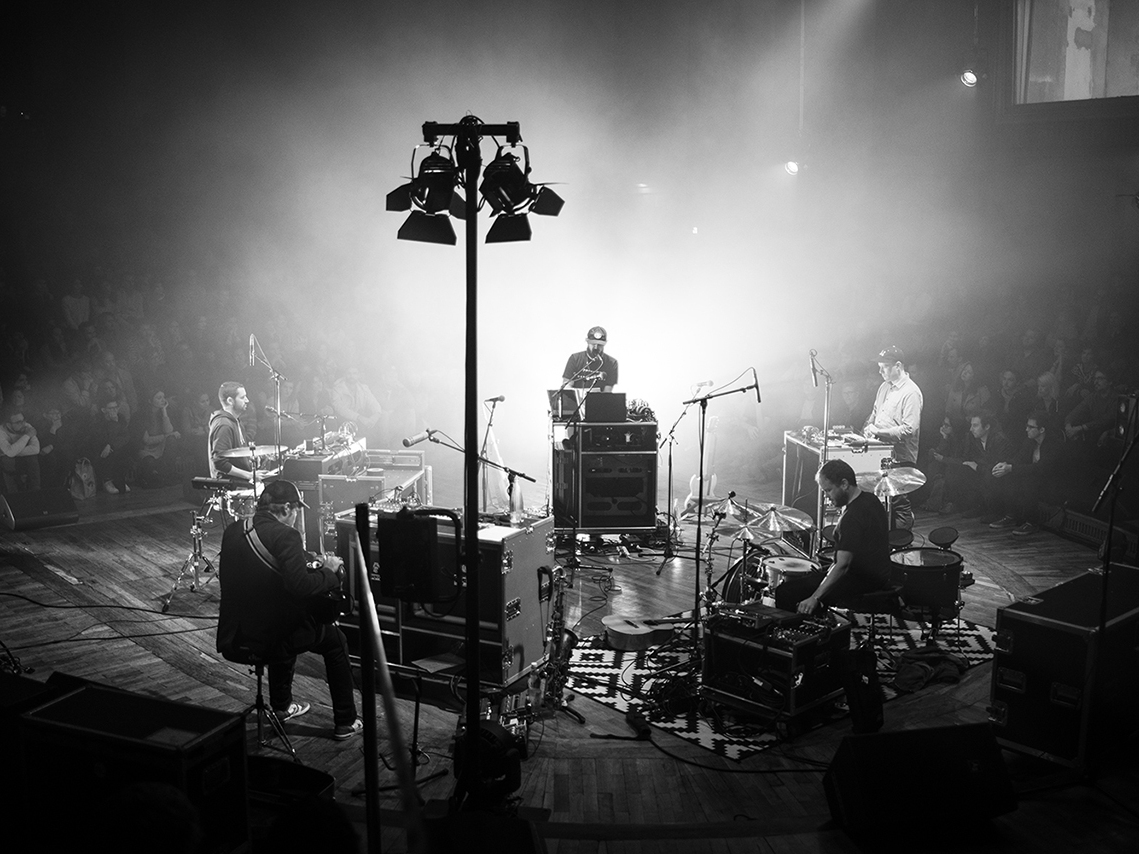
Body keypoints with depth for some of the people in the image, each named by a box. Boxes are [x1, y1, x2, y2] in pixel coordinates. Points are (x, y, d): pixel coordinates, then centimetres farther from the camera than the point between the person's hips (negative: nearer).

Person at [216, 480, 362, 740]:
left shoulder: (232, 531, 5)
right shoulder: (285, 535, -18)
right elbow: (301, 586, -28)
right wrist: (330, 571, -10)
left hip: (232, 639, 7)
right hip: (271, 638, -7)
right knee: (335, 639, 16)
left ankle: (281, 706, 45)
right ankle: (345, 722, 20)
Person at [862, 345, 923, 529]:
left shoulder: (911, 393, -14)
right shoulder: (885, 386, 13)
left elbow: (909, 429, -21)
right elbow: (874, 414, 26)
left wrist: (879, 432, -23)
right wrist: (868, 428, 7)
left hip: (900, 459, -8)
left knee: (899, 505, -3)